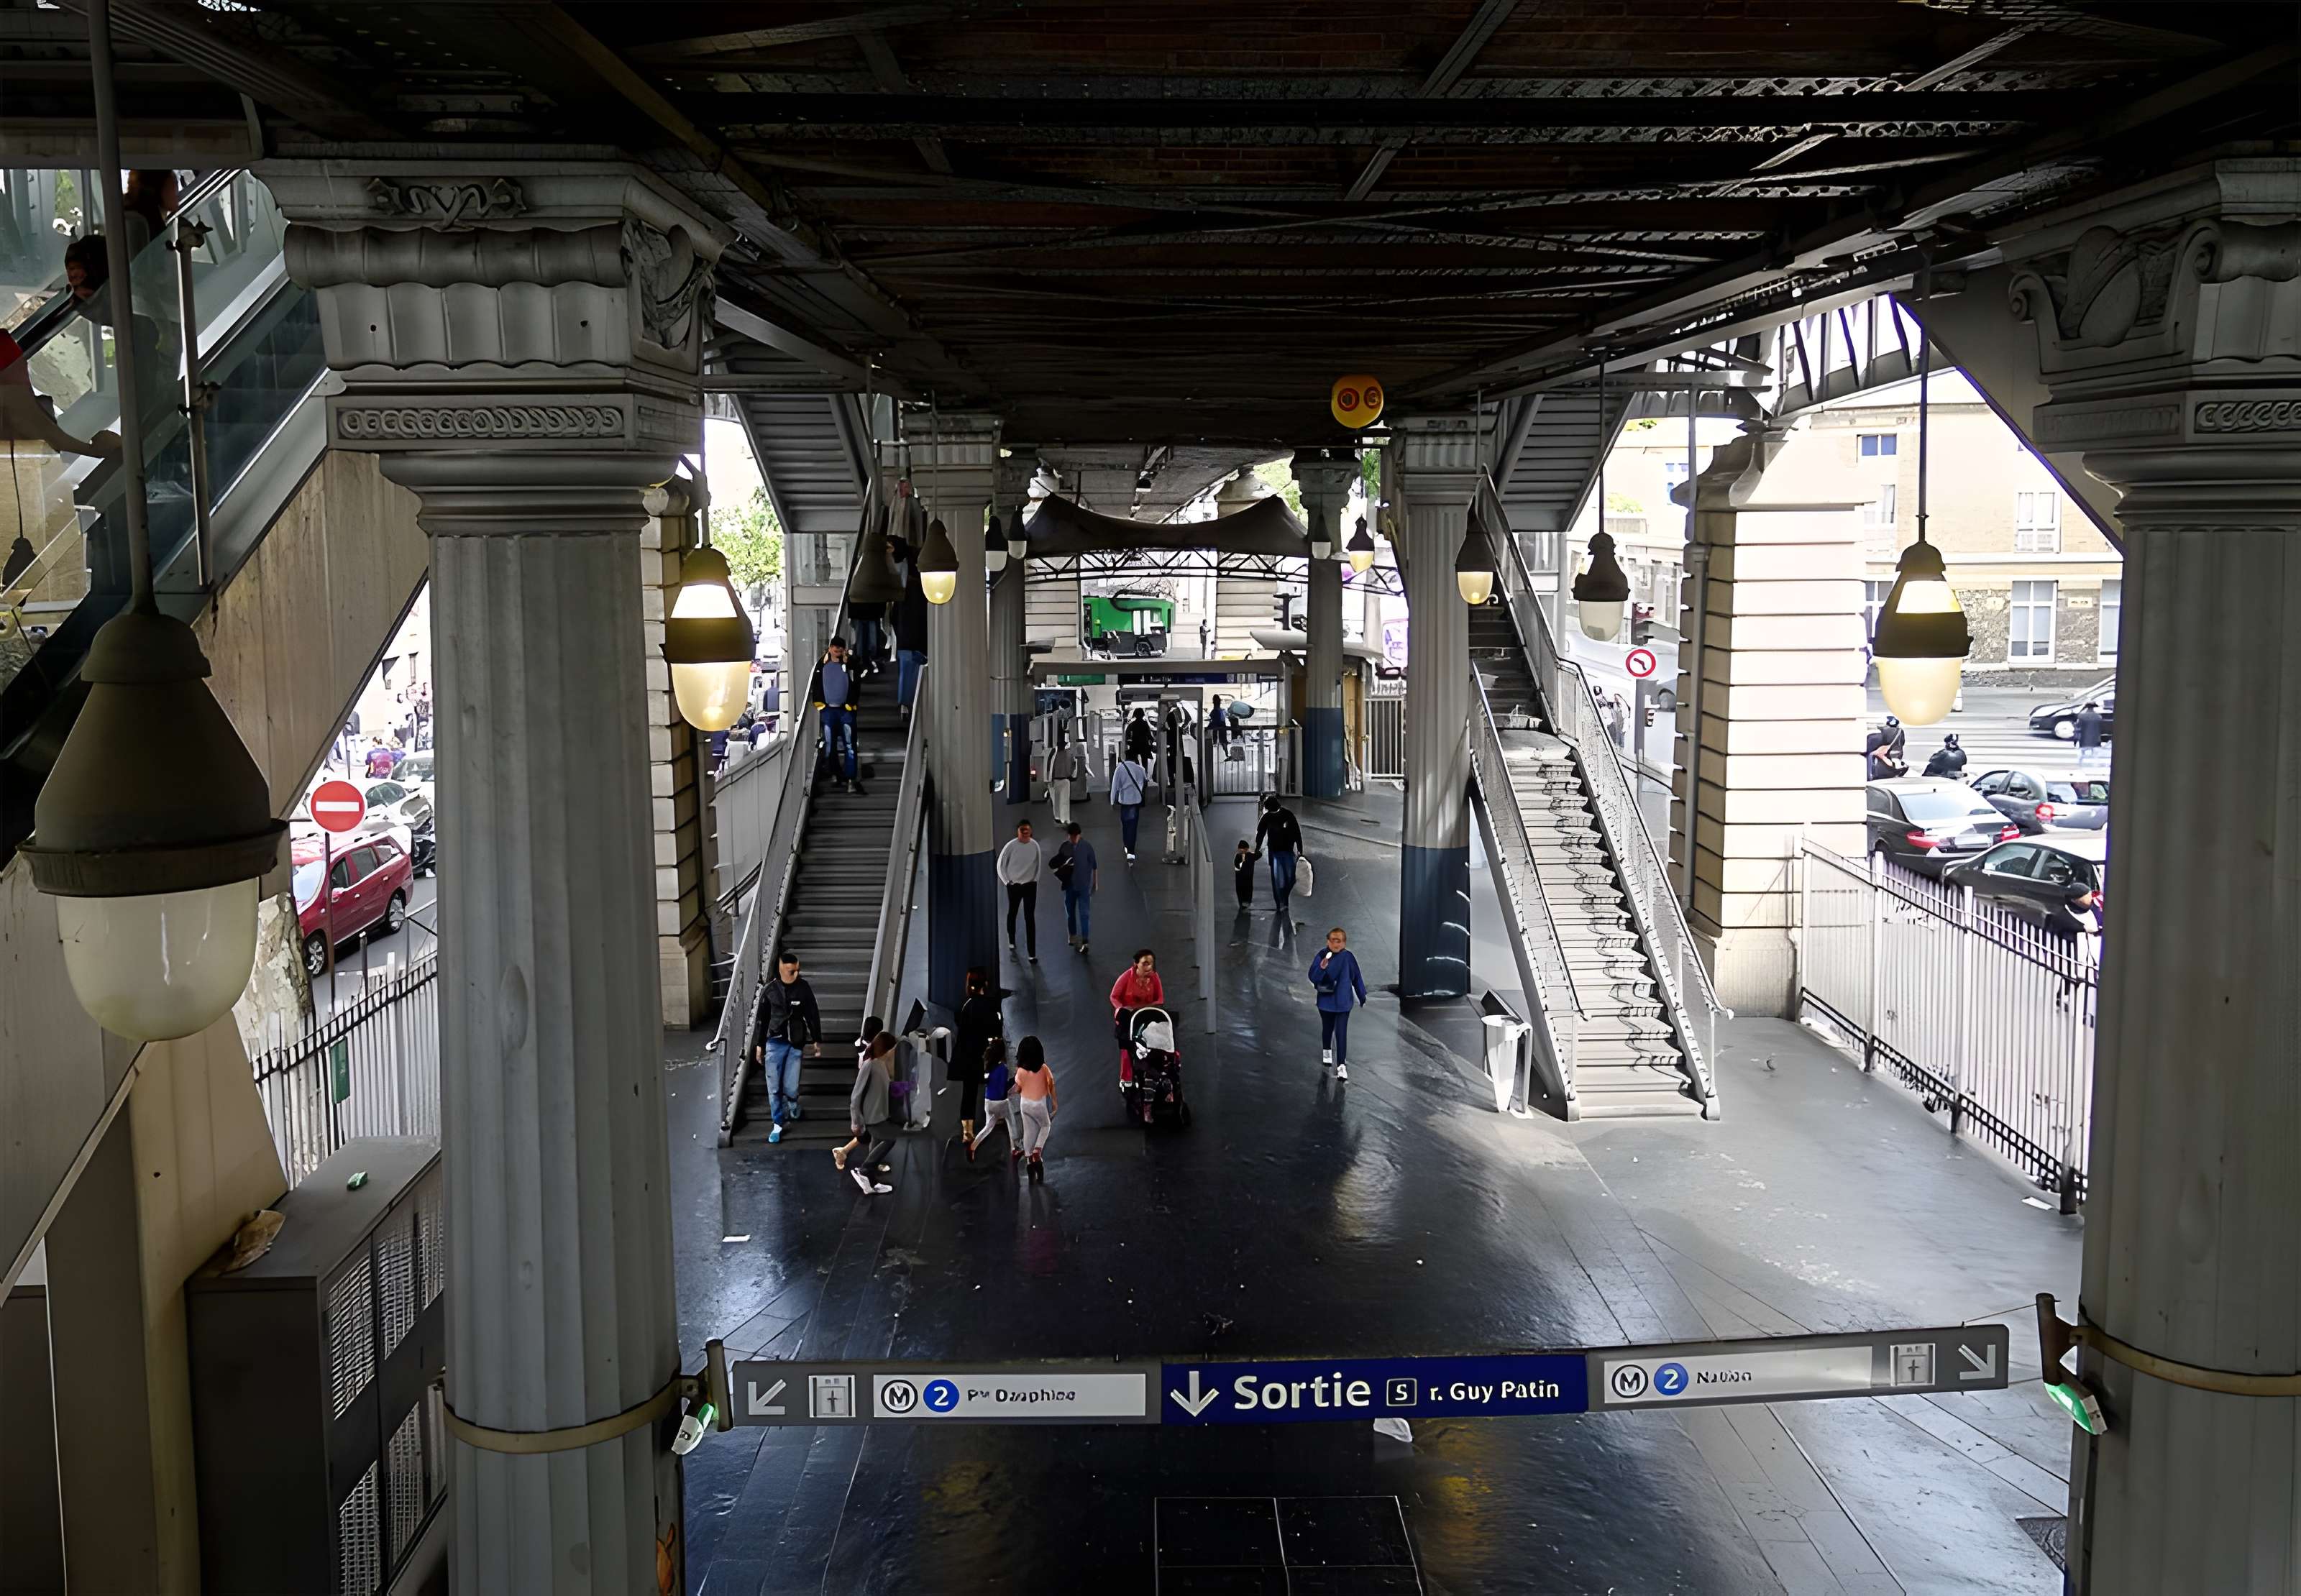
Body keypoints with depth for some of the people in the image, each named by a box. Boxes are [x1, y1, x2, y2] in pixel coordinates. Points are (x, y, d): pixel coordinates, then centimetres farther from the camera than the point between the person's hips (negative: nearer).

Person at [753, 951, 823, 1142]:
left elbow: (813, 1015, 4)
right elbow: (761, 1018, 4)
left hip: (796, 1044, 0)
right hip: (774, 1043, 0)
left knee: (790, 1087, -1)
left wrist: (817, 1040, 9)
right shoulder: (769, 989, -5)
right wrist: (759, 1045, 6)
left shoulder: (803, 987, -5)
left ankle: (793, 1103, 34)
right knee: (774, 1088, 3)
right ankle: (777, 1125, 18)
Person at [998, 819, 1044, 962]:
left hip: (1030, 885, 0)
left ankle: (1032, 954, -6)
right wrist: (1007, 881, -6)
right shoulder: (1011, 846, -14)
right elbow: (1001, 865, -4)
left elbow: (1038, 864, 8)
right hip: (1014, 886, 0)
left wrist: (1036, 879, 6)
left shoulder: (1035, 845, -7)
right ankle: (1011, 942, 44)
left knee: (1030, 918, -5)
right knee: (1012, 914, 19)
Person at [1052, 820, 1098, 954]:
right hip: (1069, 885, 3)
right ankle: (1073, 936, 35)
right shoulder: (1064, 847, -4)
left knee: (1084, 913, -5)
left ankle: (1085, 942, -4)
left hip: (1084, 886, -3)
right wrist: (1063, 866, -17)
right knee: (1070, 912, 16)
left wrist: (1095, 883, 1)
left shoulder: (1087, 847, -10)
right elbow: (1056, 864, 6)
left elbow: (1094, 866, -2)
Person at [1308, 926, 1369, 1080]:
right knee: (1327, 1028, 21)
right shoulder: (1322, 956, -10)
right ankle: (1327, 1051, 49)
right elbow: (1313, 977, -13)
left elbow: (1357, 978, 1)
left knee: (1341, 1033, -9)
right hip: (1326, 1000, 2)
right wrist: (1322, 968, -33)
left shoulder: (1348, 957, -9)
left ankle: (1341, 1066, -8)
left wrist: (1362, 997, 8)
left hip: (1343, 1002, -1)